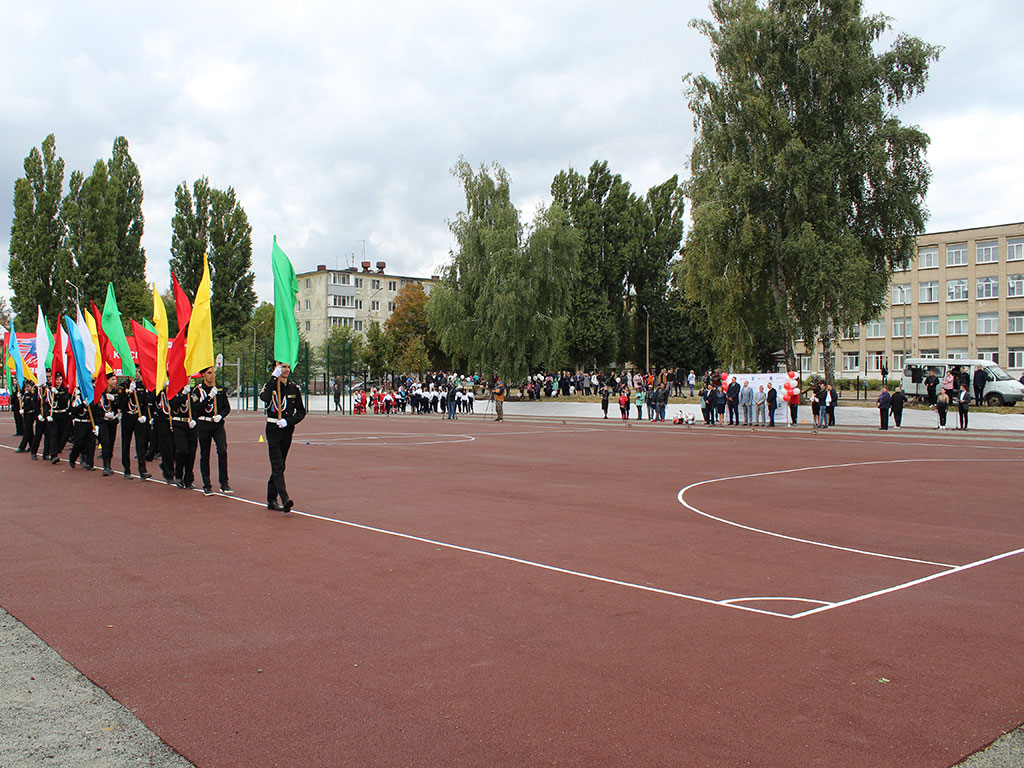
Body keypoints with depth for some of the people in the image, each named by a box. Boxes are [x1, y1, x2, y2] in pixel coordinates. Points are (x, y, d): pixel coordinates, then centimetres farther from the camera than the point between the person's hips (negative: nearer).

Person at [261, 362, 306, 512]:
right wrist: (273, 377, -26)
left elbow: (302, 412, 6)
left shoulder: (294, 388, 8)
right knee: (277, 466, -13)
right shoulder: (270, 385, -3)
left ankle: (271, 500, 21)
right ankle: (285, 499, -23)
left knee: (280, 466, 11)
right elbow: (264, 397, -28)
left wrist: (287, 421, -10)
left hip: (287, 431, 5)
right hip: (273, 431, -5)